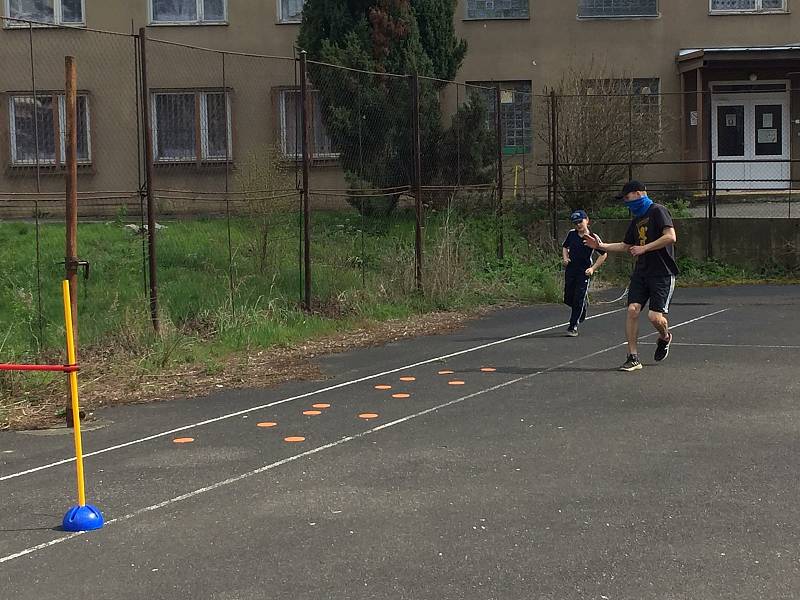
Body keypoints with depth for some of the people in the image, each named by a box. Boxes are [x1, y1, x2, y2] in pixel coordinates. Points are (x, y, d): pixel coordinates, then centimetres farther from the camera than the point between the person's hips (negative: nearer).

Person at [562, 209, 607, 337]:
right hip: (570, 271, 4)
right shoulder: (571, 234, 1)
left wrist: (593, 268, -10)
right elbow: (565, 247, 19)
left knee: (578, 301, -7)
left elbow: (603, 255, -2)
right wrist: (565, 258, 0)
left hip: (584, 273, -4)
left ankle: (573, 327, 2)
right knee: (568, 299, 9)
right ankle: (584, 304, 40)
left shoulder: (593, 238, -9)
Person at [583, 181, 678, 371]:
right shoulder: (636, 220, 18)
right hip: (641, 273, 7)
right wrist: (600, 246, 19)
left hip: (662, 273, -7)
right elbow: (626, 246, 28)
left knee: (655, 316, -12)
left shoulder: (658, 211, -7)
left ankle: (665, 338, 24)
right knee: (632, 309, -9)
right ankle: (633, 357, -4)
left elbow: (671, 237, -19)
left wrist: (644, 248, -17)